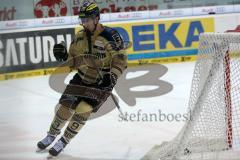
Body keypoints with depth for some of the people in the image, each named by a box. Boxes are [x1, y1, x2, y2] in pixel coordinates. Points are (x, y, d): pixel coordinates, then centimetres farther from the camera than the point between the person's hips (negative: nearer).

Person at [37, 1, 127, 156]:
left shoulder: (110, 35, -17)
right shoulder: (80, 37, 0)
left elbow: (120, 60, -14)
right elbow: (75, 62, 7)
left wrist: (112, 78, -24)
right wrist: (64, 56, -12)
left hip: (102, 82, -5)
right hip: (82, 78, 5)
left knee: (83, 110, -14)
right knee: (65, 107, 0)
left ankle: (64, 141, 3)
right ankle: (52, 135, 23)